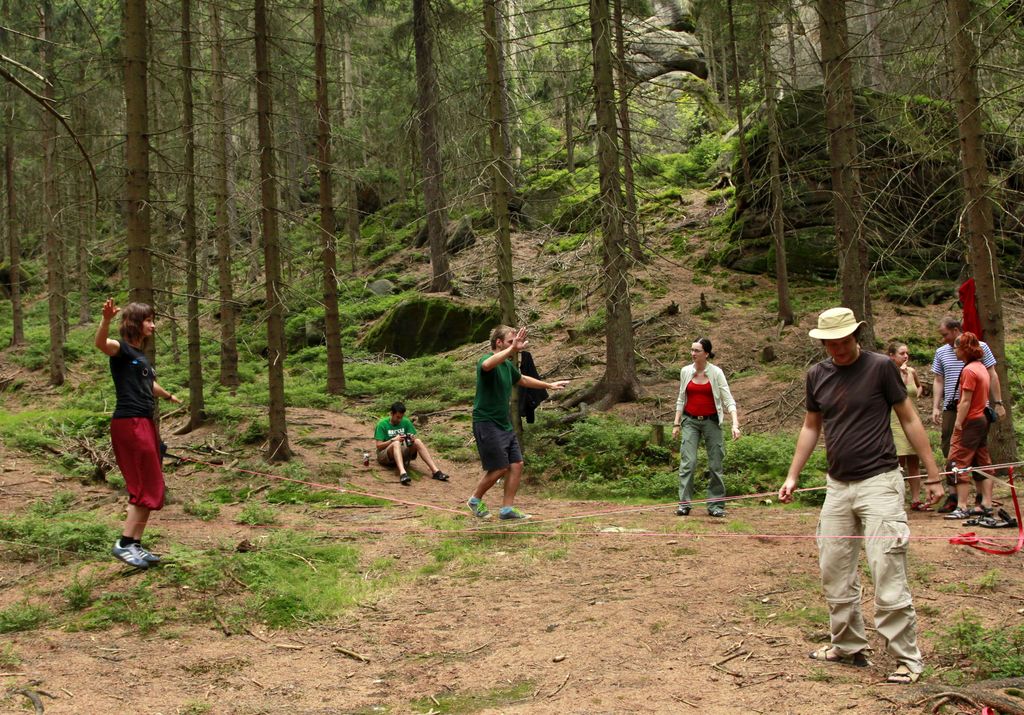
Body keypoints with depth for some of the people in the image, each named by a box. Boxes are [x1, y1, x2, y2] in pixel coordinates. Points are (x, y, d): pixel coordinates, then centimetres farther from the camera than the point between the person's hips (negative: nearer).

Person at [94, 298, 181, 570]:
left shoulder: (141, 355, 17)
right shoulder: (122, 349, -8)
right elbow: (101, 343, -34)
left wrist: (170, 396, 57)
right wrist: (106, 319, -53)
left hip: (145, 423, 9)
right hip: (129, 423, -9)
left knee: (150, 488, 10)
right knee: (147, 488, -7)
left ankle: (135, 544, 16)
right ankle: (124, 544, -1)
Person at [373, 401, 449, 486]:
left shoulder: (406, 422, 5)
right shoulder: (382, 424, -7)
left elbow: (414, 437, 5)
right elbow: (379, 446, -11)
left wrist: (413, 438, -19)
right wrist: (393, 440, -25)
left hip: (401, 452, 4)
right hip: (384, 455, -4)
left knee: (418, 441, -22)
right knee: (396, 443, -36)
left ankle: (435, 471, -34)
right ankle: (402, 473, -60)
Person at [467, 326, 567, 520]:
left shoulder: (508, 365, 12)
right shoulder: (487, 360, -16)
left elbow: (523, 380, 33)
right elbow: (487, 365, -44)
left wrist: (549, 385, 39)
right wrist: (512, 349, -52)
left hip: (504, 424, 9)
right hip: (487, 423, -9)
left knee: (516, 464, 4)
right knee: (499, 468, -5)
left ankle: (507, 509, 11)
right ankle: (475, 500, 16)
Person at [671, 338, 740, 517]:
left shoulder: (716, 373, -5)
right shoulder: (685, 371, 3)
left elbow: (728, 399, -7)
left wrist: (735, 423, -19)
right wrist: (676, 423, 7)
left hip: (711, 421, -1)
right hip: (690, 421, 1)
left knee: (715, 464, 2)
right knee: (687, 461, -9)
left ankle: (715, 505, 12)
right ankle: (684, 503, -6)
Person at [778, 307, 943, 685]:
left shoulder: (880, 367, -6)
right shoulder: (817, 375, 7)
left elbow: (909, 419, -1)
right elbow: (810, 427, 18)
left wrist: (933, 476, -2)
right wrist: (792, 476, 13)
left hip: (879, 483, -5)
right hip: (837, 485, 6)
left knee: (887, 573, -8)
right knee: (834, 572, 9)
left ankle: (907, 658, 2)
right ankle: (848, 647, 23)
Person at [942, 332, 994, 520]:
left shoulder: (969, 370, -17)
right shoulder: (981, 367, 11)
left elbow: (966, 401, -19)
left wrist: (958, 423, -16)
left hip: (970, 421, -10)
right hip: (982, 419, 10)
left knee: (957, 463, -6)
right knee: (982, 463, 12)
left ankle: (962, 508, -8)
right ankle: (986, 504, 14)